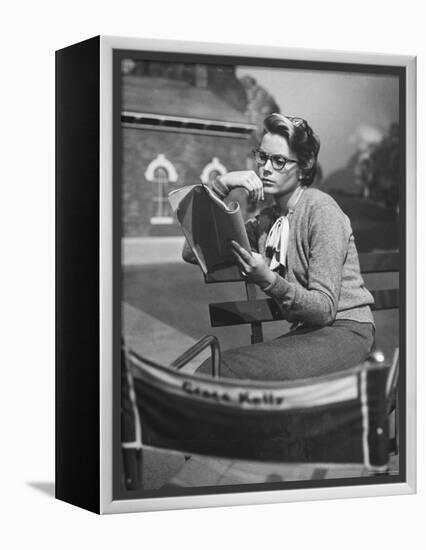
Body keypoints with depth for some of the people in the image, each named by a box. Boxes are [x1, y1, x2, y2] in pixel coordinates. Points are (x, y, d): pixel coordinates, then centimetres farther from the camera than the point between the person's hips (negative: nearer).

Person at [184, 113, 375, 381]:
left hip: (345, 331, -6)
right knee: (211, 370, -21)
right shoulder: (266, 220, 12)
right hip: (306, 333, 6)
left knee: (230, 369, -27)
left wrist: (268, 280, -32)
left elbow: (325, 308, -16)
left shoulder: (321, 209, -10)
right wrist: (220, 187, -2)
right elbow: (192, 252, 3)